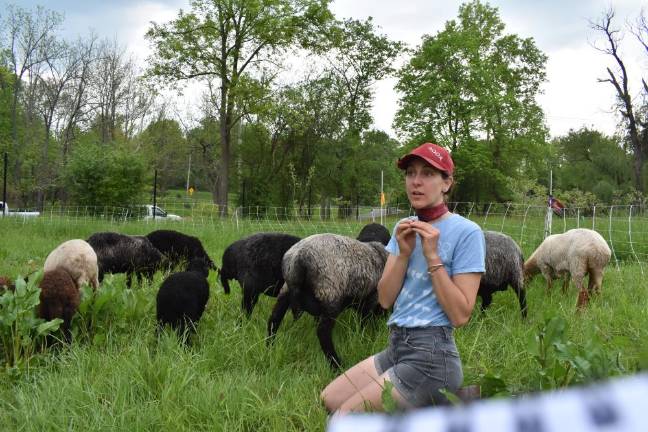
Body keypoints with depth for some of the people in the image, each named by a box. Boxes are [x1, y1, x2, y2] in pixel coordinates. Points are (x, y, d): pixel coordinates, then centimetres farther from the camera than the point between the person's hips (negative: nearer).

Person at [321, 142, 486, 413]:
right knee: (329, 400, 7)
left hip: (431, 356, -8)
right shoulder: (405, 229, 11)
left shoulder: (466, 232, -11)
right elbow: (385, 300, 4)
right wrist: (404, 253, -10)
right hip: (397, 347, 8)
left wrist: (432, 256, -18)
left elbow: (460, 315, -16)